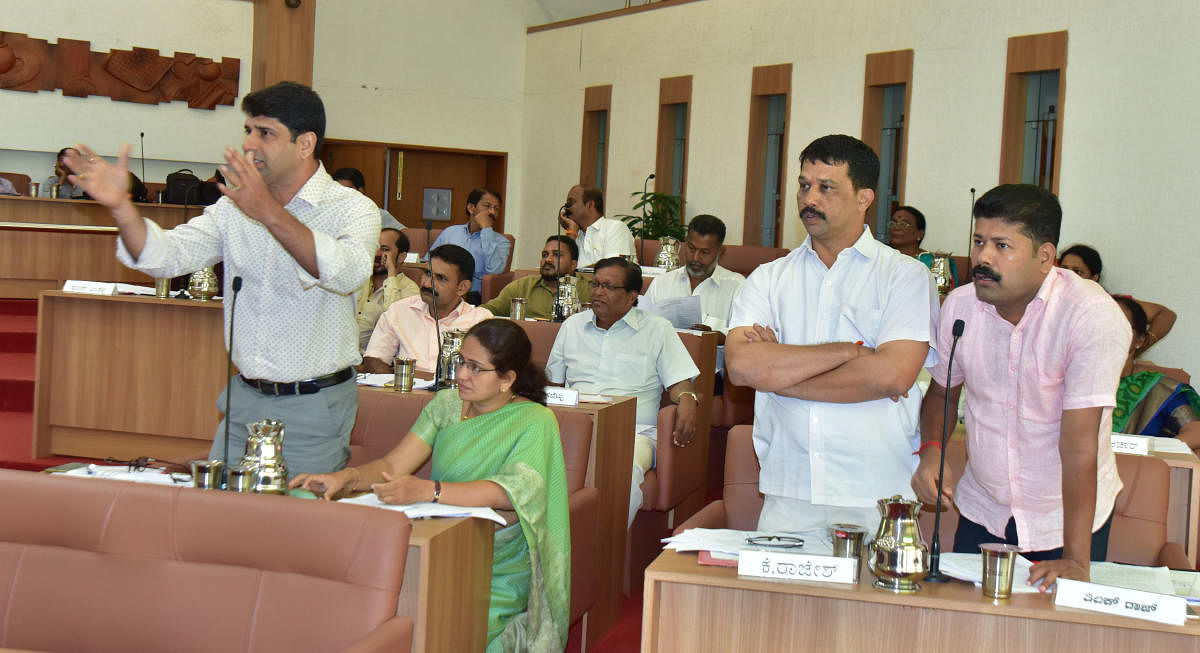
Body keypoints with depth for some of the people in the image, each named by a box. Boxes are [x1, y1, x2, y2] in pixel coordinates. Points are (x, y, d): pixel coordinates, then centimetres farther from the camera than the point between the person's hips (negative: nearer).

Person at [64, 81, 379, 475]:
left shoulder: (353, 209, -8)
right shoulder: (235, 206, 8)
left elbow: (348, 274, -29)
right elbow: (166, 257, -1)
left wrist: (271, 214, -38)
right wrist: (120, 206, -19)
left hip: (314, 408, -5)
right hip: (244, 398, 5)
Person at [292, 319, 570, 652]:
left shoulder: (535, 421, -7)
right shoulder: (447, 404, 11)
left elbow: (510, 492, -24)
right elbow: (392, 465, 4)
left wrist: (428, 490, -37)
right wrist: (346, 478, -18)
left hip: (501, 568, -4)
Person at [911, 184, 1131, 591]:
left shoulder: (1092, 316, -22)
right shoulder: (960, 305, -6)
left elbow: (1079, 443, -27)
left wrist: (1076, 561, -28)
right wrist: (931, 450, -9)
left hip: (1069, 516, -4)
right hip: (981, 512, 4)